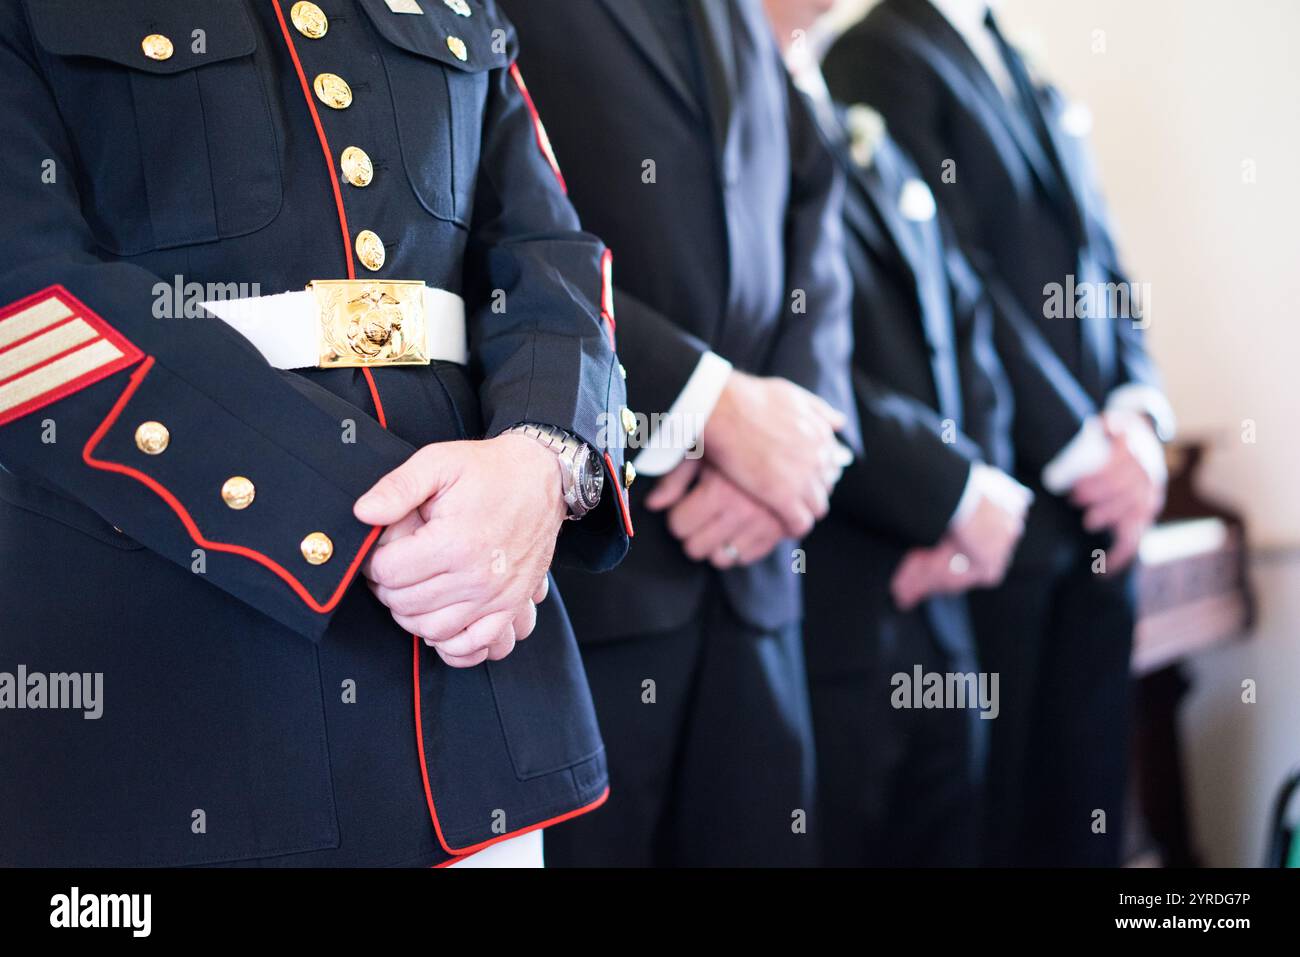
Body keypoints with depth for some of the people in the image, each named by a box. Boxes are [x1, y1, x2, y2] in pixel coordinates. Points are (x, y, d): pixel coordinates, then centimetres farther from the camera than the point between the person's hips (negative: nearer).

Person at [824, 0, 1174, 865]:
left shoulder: (1037, 86, 20)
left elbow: (1103, 264, 16)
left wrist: (1138, 416, -2)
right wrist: (1085, 451, -13)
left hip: (1099, 503, 7)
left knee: (1086, 801, 10)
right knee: (987, 803, 2)